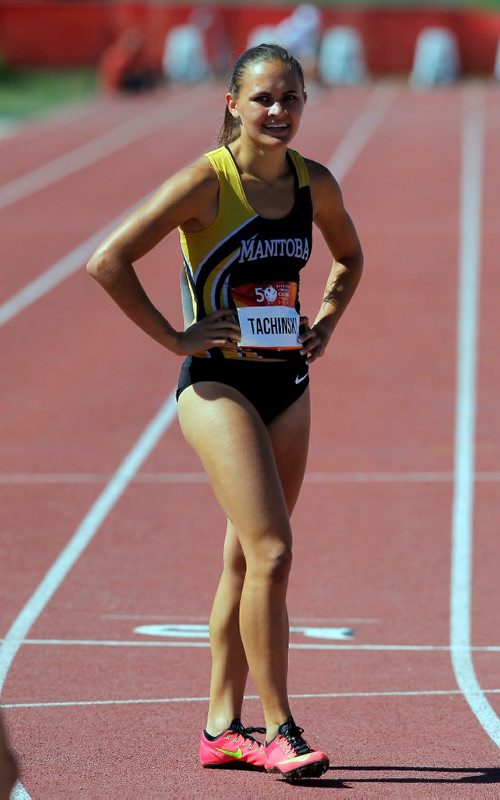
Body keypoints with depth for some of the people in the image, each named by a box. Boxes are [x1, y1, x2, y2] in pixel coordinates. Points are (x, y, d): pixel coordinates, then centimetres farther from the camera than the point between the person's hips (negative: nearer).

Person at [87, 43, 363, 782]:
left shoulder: (315, 184, 3)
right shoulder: (207, 182, -13)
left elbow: (350, 257, 25)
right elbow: (108, 262, -16)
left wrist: (323, 326, 10)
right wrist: (174, 338, -13)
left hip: (287, 385, 6)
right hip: (219, 384, -6)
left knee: (247, 560, 11)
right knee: (270, 553, -15)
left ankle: (223, 727, 19)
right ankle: (279, 731, -9)